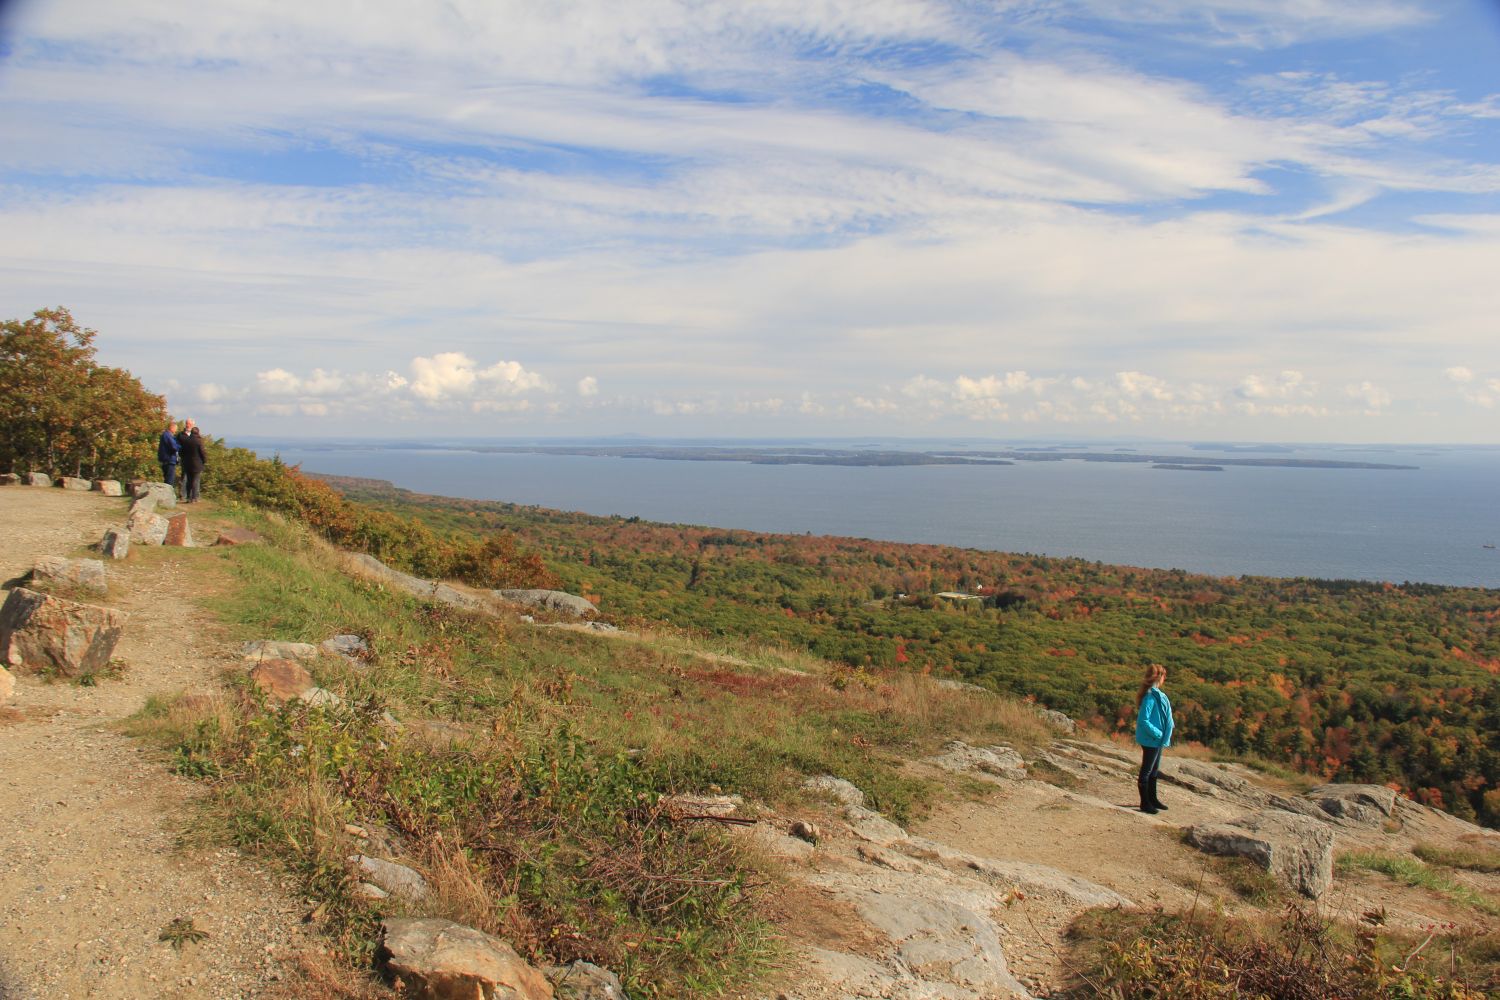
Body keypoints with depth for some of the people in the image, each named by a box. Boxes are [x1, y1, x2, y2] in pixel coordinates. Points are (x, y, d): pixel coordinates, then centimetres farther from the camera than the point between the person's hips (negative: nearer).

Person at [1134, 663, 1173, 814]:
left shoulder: (1158, 695, 7)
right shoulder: (1150, 697, -22)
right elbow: (1143, 720, -25)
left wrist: (1164, 736, 9)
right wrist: (1158, 734, -19)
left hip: (1158, 740, 10)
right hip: (1151, 741, -10)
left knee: (1154, 770, 20)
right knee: (1146, 772, 2)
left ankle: (1152, 799, 33)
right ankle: (1145, 803, 12)